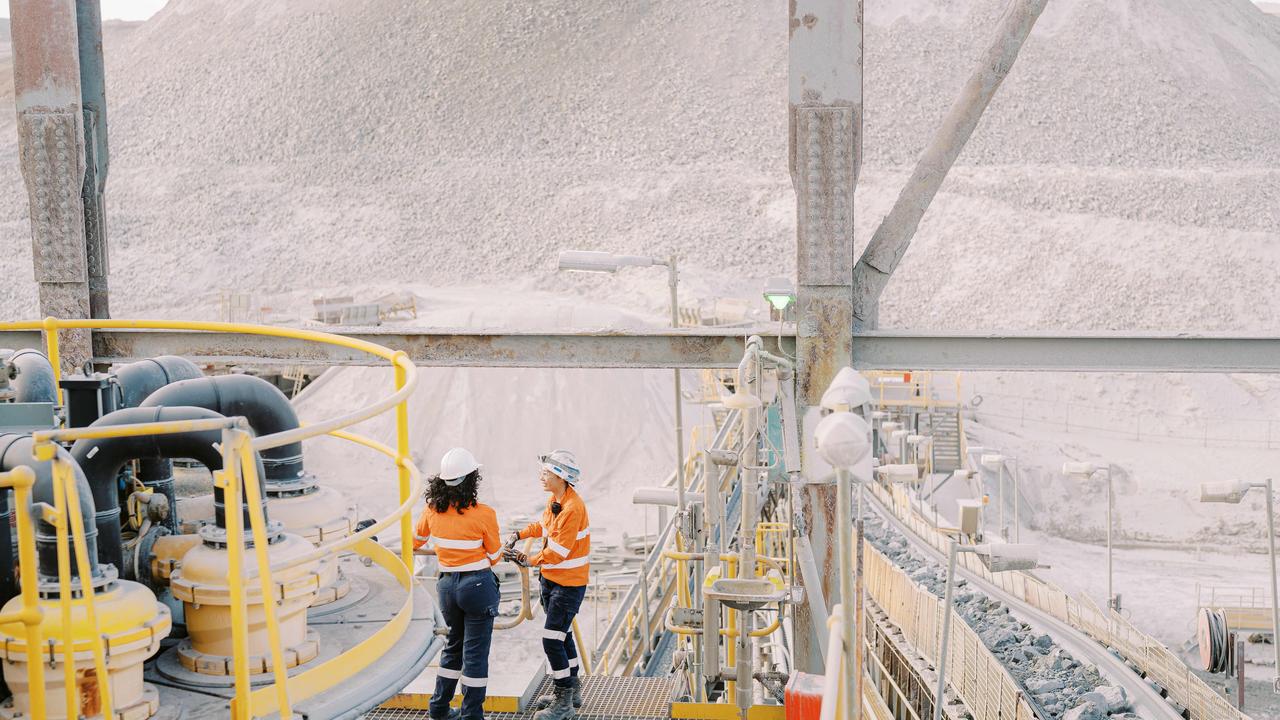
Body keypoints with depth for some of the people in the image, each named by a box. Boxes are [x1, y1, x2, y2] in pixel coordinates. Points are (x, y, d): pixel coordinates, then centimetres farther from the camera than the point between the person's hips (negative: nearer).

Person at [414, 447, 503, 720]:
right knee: (475, 651, 4)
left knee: (454, 644, 23)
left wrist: (438, 549, 40)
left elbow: (417, 541, 17)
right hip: (478, 585, -5)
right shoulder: (483, 514, -16)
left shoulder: (432, 510, -3)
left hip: (447, 585, 5)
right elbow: (494, 557, -5)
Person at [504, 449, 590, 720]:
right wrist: (519, 534, 5)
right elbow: (543, 525, 20)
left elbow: (557, 553, -25)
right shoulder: (555, 499, 2)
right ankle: (572, 689, 38)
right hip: (551, 578, 10)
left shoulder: (572, 508, -26)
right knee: (562, 634, 21)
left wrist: (527, 560, -16)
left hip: (569, 583, -10)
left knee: (552, 639, -8)